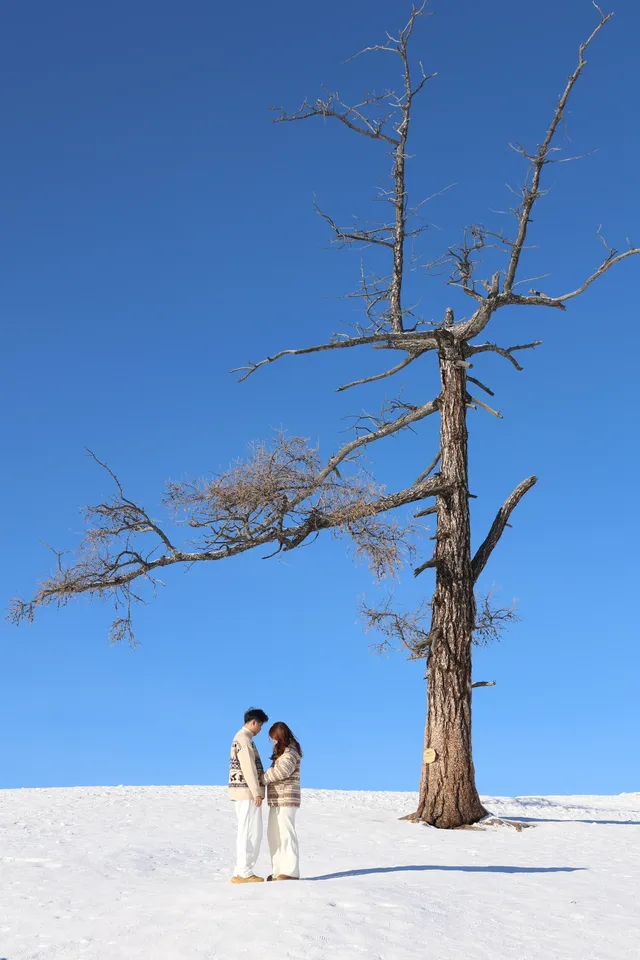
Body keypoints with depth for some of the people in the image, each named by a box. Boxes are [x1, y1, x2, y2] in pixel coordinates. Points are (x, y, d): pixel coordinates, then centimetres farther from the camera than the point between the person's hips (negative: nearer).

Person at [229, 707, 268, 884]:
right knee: (250, 832, -7)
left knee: (247, 833, 12)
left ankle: (240, 873, 13)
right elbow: (248, 768, -19)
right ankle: (244, 873, -5)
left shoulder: (240, 738, 18)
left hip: (244, 793, 10)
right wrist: (256, 793, -19)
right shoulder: (244, 739, -14)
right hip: (248, 792, -10)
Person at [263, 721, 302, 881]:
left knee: (286, 833, -8)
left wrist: (262, 779, -17)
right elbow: (275, 771, 13)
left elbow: (282, 771, -23)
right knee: (274, 835, 11)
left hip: (286, 799, -10)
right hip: (277, 800, 10)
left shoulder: (290, 752, -11)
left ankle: (291, 872, -5)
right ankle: (278, 871, 17)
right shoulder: (281, 752, 19)